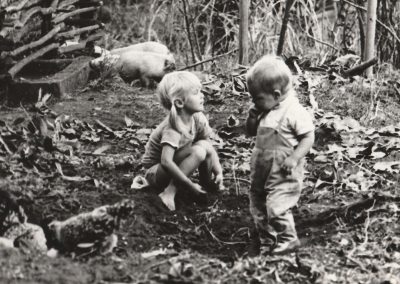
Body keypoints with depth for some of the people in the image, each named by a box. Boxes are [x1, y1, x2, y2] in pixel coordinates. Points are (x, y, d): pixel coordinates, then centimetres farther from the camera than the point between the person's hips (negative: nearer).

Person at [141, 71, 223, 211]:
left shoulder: (198, 119, -8)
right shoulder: (172, 129, -30)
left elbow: (210, 148, 3)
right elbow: (166, 162, -41)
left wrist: (218, 172, -12)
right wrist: (191, 186, -38)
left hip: (176, 164, 7)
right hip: (155, 172, -7)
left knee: (205, 146, -13)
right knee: (198, 152, -28)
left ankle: (206, 183, 6)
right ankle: (169, 192, -26)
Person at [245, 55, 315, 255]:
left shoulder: (294, 112, -17)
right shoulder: (265, 110, 7)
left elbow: (308, 136, -15)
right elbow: (251, 132, 18)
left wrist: (294, 158, -26)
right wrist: (252, 117, -3)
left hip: (283, 174, -8)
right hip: (262, 170, 9)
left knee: (277, 207, -13)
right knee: (258, 207, 13)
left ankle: (288, 240, 6)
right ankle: (266, 241, 28)